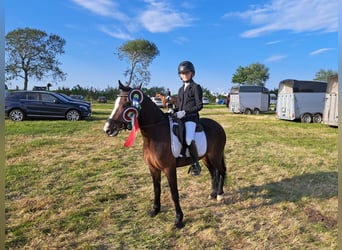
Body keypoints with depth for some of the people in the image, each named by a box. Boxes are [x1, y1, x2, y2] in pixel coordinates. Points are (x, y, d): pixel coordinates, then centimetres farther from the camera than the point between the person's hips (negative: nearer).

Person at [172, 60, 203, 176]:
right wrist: (173, 112, 2)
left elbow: (199, 105, -6)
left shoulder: (196, 87, 2)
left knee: (189, 139, -29)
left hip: (191, 118, -8)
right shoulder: (181, 89, 22)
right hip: (179, 118, 8)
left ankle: (195, 164, -10)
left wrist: (185, 112, -17)